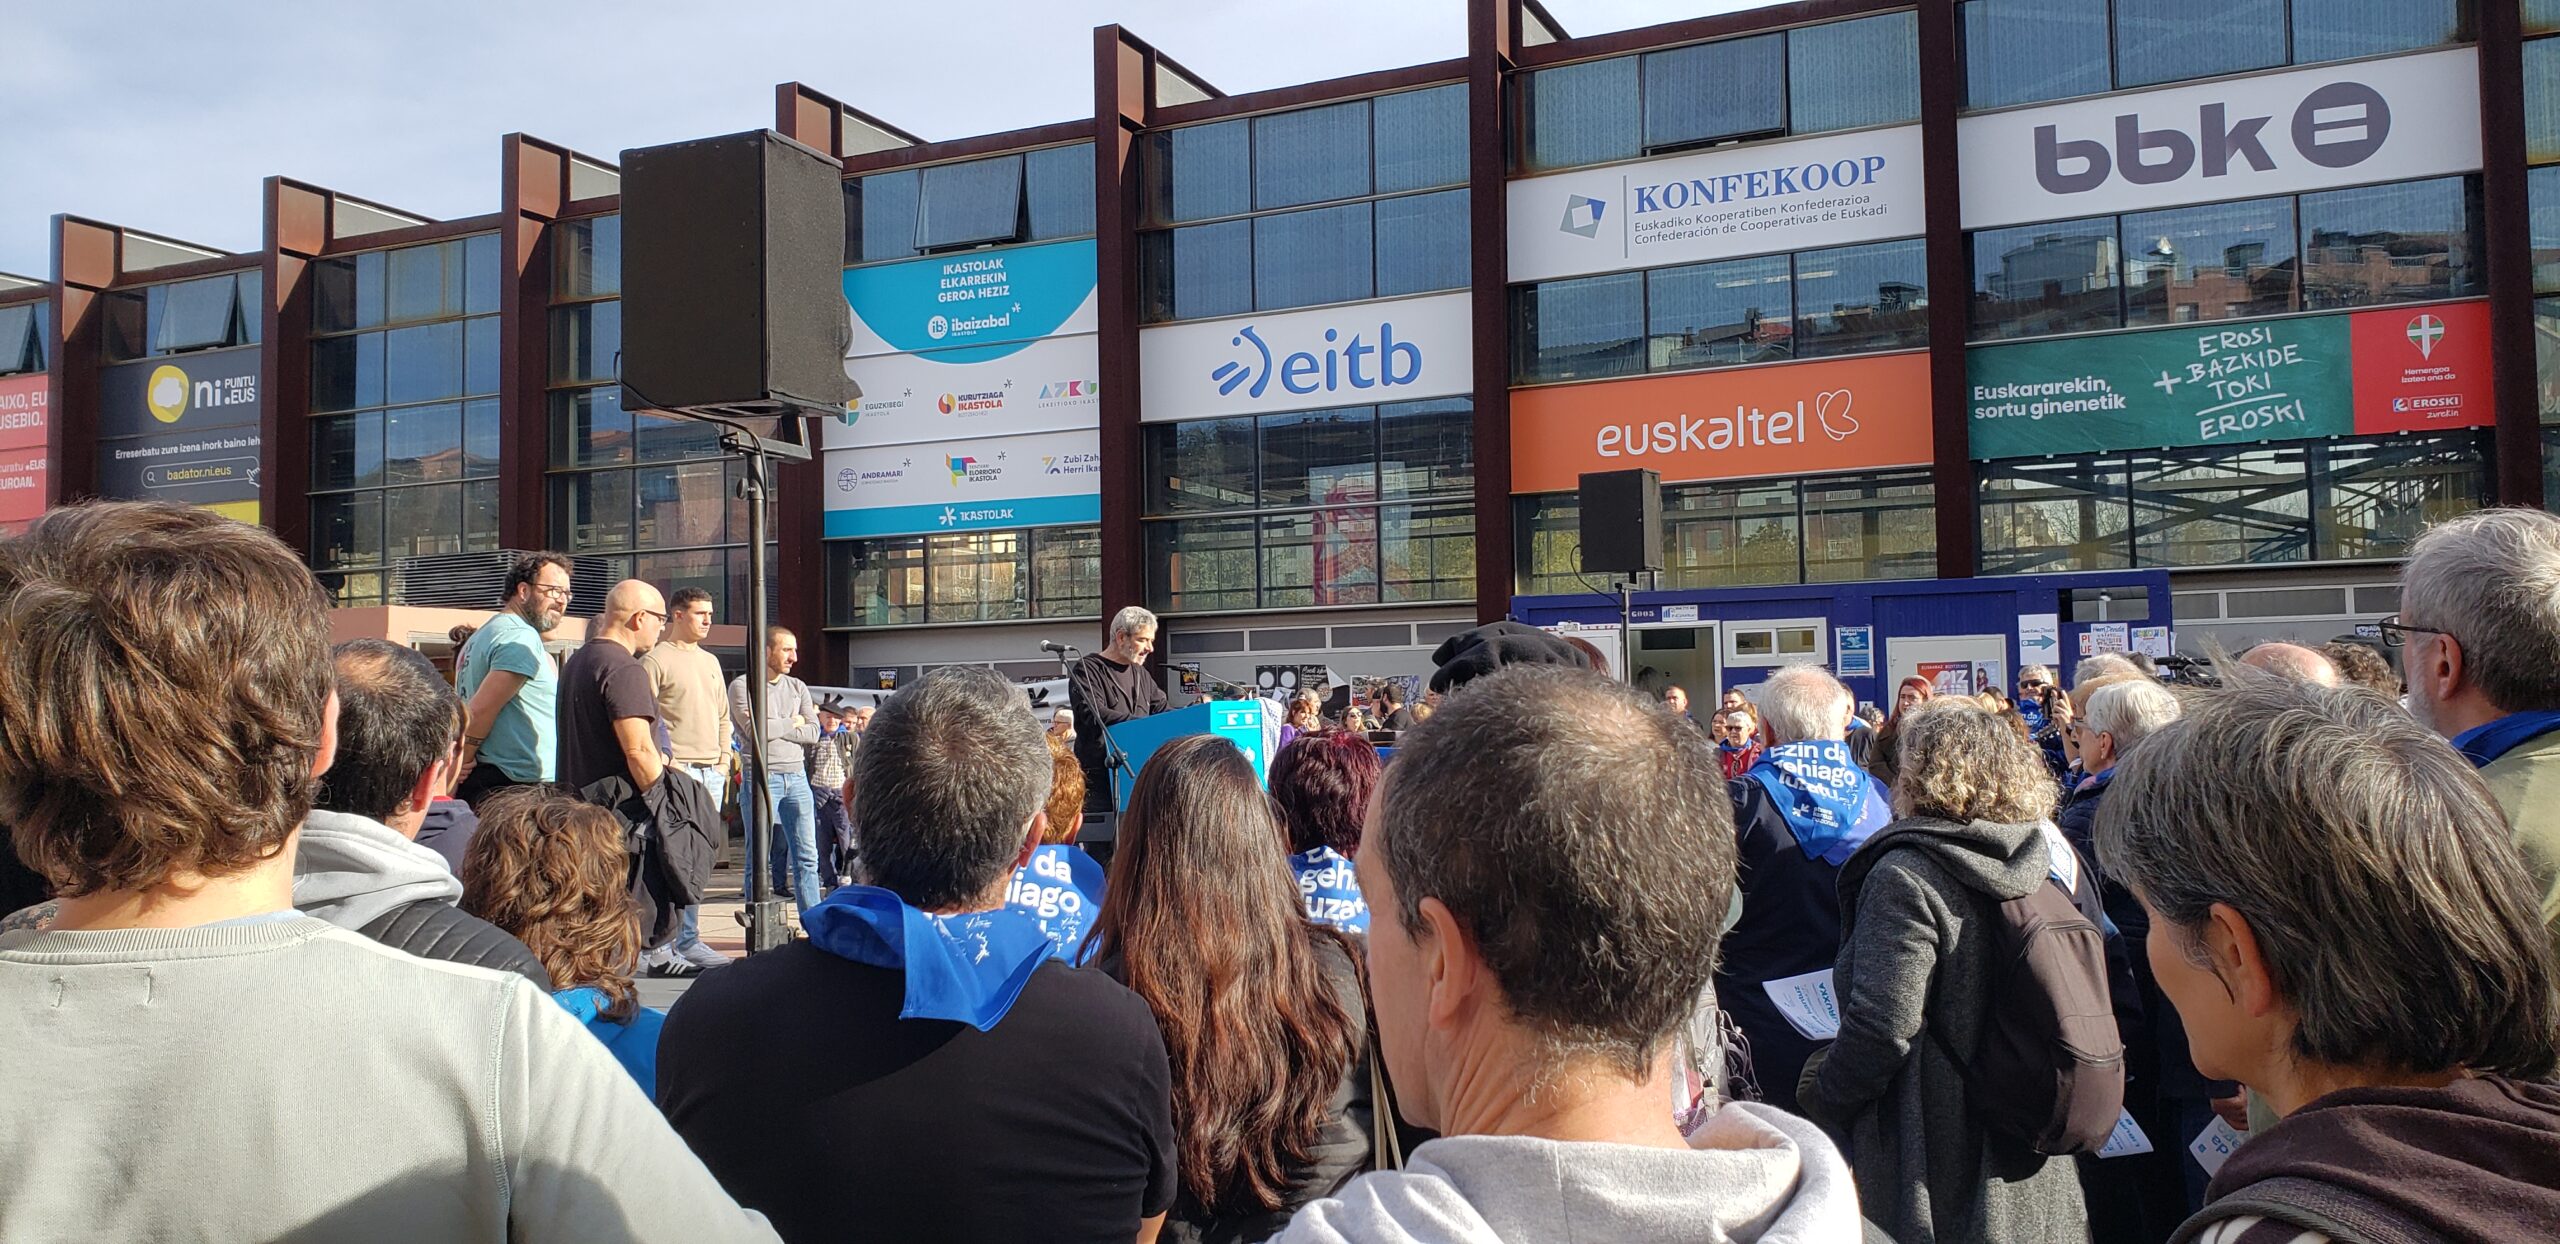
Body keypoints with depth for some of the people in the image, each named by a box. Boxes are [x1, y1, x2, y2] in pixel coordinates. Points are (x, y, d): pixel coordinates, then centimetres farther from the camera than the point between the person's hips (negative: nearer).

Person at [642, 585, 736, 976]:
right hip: (675, 772, -7)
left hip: (711, 772, 7)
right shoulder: (655, 659, -4)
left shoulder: (709, 661, 20)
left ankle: (688, 942, 15)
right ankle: (659, 947, -5)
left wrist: (723, 760, 14)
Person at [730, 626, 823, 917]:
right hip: (761, 778, -4)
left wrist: (775, 727, -6)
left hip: (796, 776, 5)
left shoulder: (797, 688, 14)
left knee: (807, 857, 1)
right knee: (760, 858, 0)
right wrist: (791, 723, -1)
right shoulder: (742, 686, -1)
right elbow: (755, 729, -15)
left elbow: (813, 733, 4)